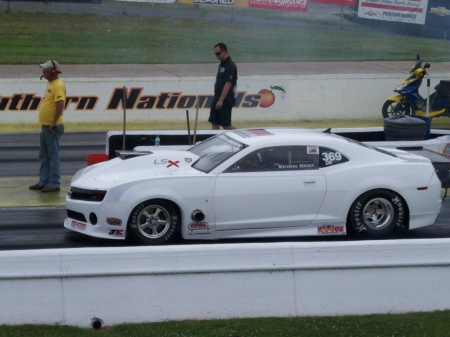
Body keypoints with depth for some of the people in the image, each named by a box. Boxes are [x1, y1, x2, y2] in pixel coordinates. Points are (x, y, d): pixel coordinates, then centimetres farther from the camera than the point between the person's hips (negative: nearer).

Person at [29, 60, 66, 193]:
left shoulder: (58, 85, -15)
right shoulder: (50, 84, 16)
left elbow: (60, 104, -25)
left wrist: (53, 123, -25)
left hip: (52, 127, -10)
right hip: (45, 126, 10)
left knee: (53, 155, -6)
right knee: (44, 156, 13)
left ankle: (54, 183, -3)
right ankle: (43, 182, 19)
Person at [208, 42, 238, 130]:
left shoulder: (230, 66, -15)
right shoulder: (222, 65, 13)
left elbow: (228, 84, -22)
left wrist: (221, 100, -26)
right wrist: (217, 99, 18)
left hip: (225, 101, -9)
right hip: (217, 99, 9)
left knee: (226, 125, -4)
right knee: (214, 123, 7)